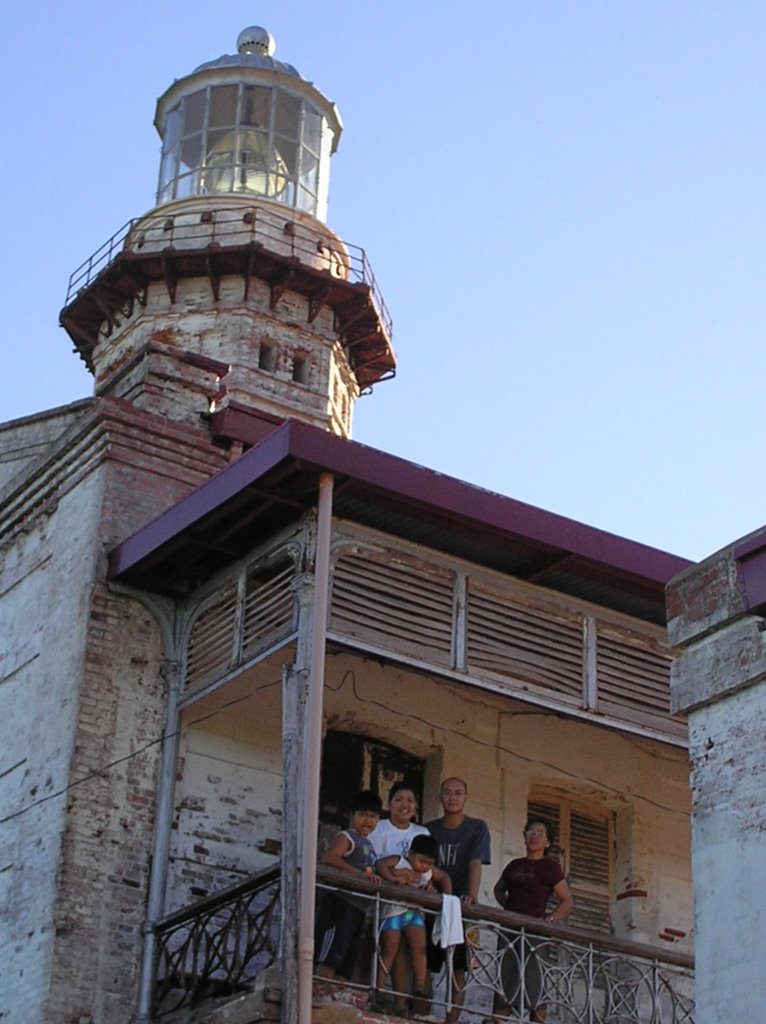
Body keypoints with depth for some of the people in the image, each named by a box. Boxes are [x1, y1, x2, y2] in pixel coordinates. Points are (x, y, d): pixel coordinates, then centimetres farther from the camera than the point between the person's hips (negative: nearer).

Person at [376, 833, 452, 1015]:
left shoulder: (430, 871, 16)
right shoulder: (398, 861, 0)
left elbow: (444, 877, 32)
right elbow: (380, 864, -14)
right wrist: (392, 878, -29)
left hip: (414, 911, 5)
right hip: (393, 909, -5)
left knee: (419, 947, -10)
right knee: (390, 950, -8)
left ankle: (419, 986, -9)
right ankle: (379, 987, -4)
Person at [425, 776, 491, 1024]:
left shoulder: (477, 828, 1)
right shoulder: (429, 829, 10)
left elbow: (476, 863, -11)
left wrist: (471, 894, -26)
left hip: (460, 906, -2)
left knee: (458, 970, -6)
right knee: (425, 966, -2)